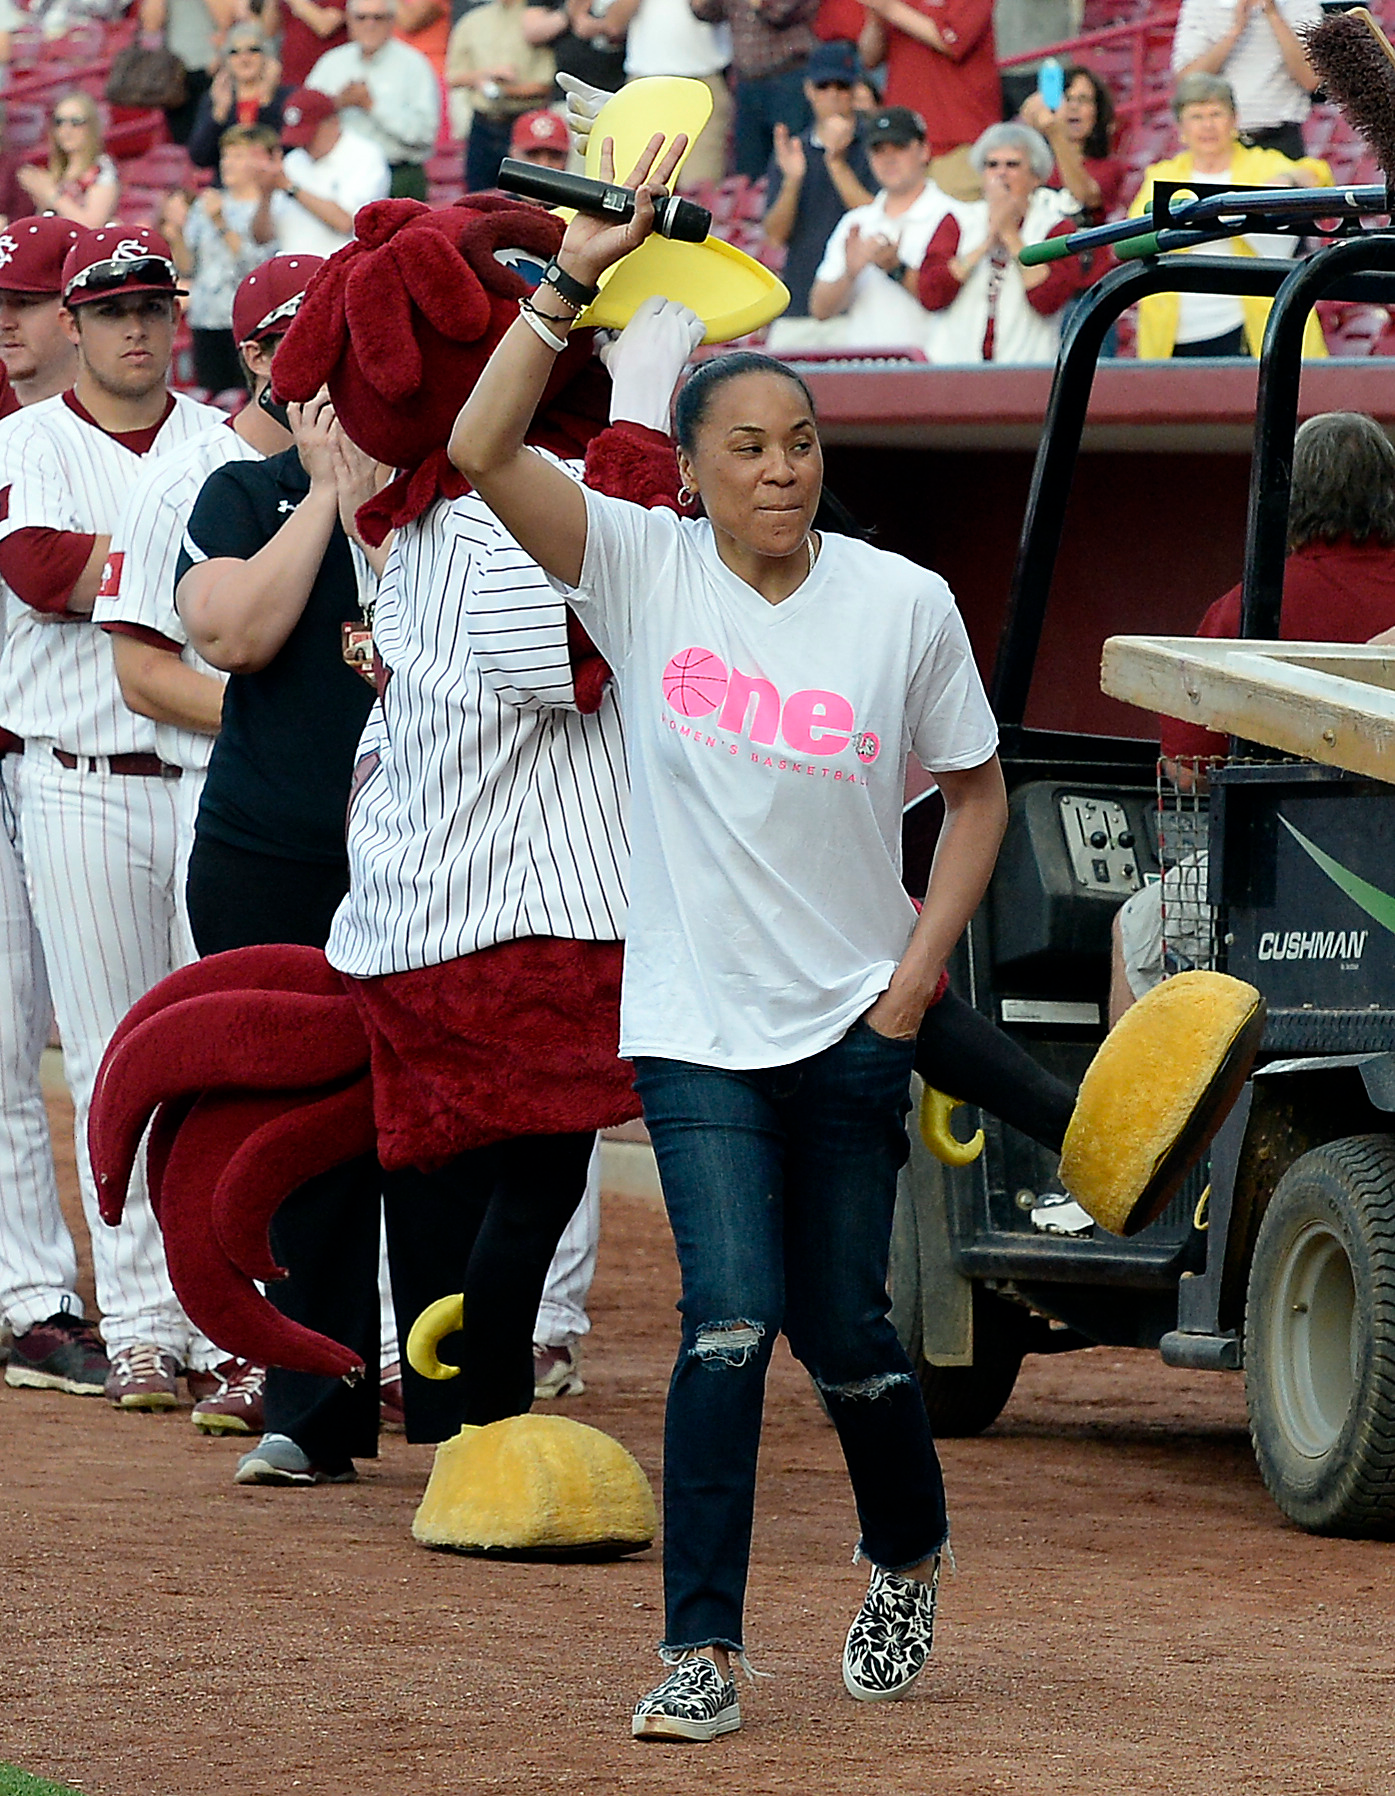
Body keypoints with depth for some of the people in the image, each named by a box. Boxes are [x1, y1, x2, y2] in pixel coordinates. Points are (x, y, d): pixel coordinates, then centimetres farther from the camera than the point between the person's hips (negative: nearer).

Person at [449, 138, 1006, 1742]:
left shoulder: (903, 604, -3)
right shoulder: (643, 566, -6)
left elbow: (976, 787, 8)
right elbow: (480, 452, -18)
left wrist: (920, 968, 0)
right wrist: (570, 287, -23)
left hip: (850, 1025, 1)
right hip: (694, 1023, -1)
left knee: (841, 1332, 6)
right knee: (729, 1322, -13)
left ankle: (907, 1561, 36)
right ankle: (702, 1654, -9)